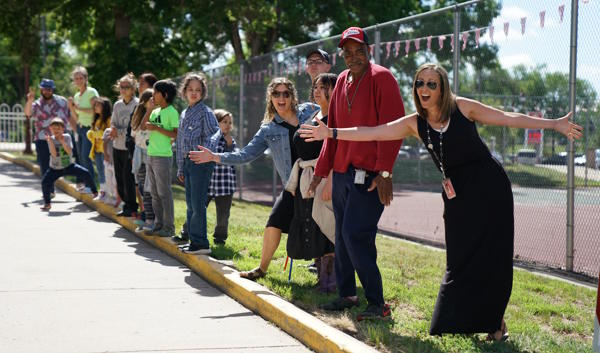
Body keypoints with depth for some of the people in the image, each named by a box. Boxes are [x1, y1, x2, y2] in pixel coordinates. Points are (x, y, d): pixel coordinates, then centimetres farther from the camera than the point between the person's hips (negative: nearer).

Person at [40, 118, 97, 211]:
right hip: (55, 168, -1)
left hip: (69, 166, 1)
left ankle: (95, 192, 9)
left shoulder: (67, 137, -7)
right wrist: (51, 142, -32)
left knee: (86, 173, -13)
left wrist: (63, 142, -31)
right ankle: (47, 204, -3)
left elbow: (69, 151, -18)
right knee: (45, 182, -21)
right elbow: (54, 154, -22)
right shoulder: (50, 139, -10)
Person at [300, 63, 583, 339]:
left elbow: (509, 118, -1)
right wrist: (331, 133, -3)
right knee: (461, 260, 0)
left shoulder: (463, 108, -4)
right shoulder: (415, 124, 3)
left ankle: (494, 320, 10)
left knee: (492, 257, -2)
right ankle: (455, 323, 10)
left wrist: (554, 124, -4)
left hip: (490, 186, -3)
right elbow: (372, 133, 1)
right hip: (457, 194, 3)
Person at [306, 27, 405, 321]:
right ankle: (346, 295, 24)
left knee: (356, 235, -13)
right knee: (342, 237, 12)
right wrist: (321, 170, 17)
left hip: (369, 175, -7)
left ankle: (377, 303, -5)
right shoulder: (342, 81, 13)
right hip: (342, 172, 7)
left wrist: (385, 172, -21)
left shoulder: (381, 78, -9)